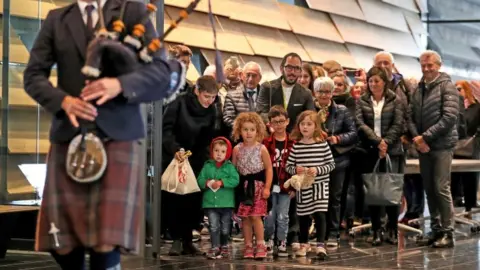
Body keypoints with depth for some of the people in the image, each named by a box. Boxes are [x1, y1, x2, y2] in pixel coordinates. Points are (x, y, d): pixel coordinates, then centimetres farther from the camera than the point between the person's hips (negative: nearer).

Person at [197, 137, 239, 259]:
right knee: (213, 226, -5)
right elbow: (200, 180, 3)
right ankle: (215, 247, -1)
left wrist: (221, 183, -20)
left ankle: (224, 246, 27)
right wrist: (207, 183, -18)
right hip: (210, 202, 0)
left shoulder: (230, 166, -1)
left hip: (226, 202, 0)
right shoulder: (207, 166, 5)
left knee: (225, 228, 11)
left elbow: (235, 180, -12)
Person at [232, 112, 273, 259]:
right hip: (243, 186, 3)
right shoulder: (237, 149, 3)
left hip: (257, 185, -3)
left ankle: (260, 245, 2)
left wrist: (267, 187, -7)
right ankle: (248, 246, 13)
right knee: (245, 217, 5)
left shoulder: (261, 149, -4)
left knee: (255, 216, -9)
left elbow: (269, 168, -1)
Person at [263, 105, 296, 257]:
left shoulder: (292, 143, 0)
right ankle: (269, 241, 21)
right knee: (269, 216, 4)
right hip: (269, 185, 0)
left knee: (283, 216, 5)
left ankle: (281, 243, 16)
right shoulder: (265, 142, -2)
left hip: (286, 186, 0)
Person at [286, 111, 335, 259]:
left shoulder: (322, 144, -6)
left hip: (320, 185, -2)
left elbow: (331, 164, -4)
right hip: (302, 186, 2)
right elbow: (288, 166, 3)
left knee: (320, 214, -10)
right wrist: (295, 169, -18)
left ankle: (320, 245, -5)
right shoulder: (296, 145, -1)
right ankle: (304, 244, 29)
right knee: (303, 216, 13)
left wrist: (317, 170, -18)